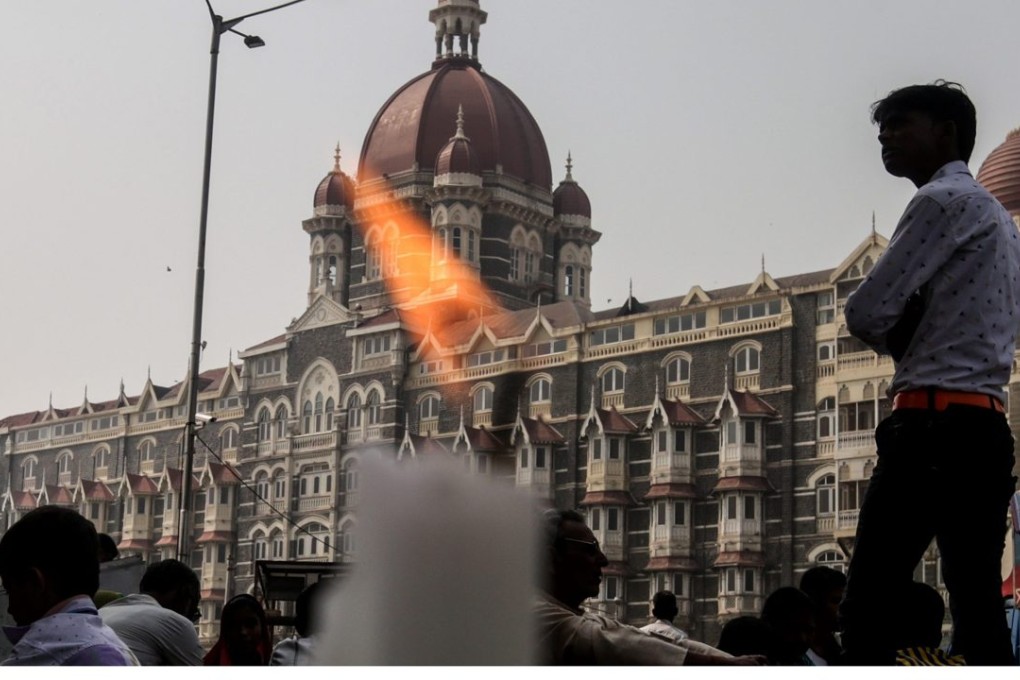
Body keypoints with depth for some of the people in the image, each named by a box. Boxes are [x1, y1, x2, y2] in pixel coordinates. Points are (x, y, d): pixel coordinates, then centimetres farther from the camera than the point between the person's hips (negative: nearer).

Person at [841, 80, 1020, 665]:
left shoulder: (945, 200, -3)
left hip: (936, 425, -10)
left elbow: (867, 313, -8)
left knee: (868, 609, -12)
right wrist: (915, 340, 9)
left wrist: (902, 339, 11)